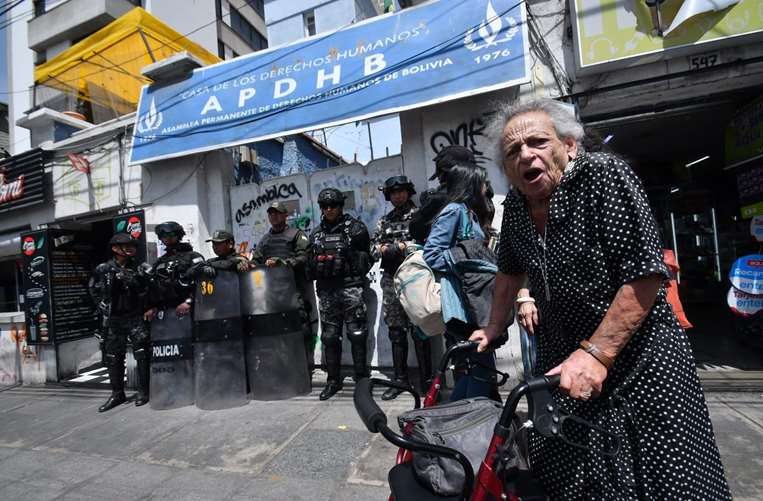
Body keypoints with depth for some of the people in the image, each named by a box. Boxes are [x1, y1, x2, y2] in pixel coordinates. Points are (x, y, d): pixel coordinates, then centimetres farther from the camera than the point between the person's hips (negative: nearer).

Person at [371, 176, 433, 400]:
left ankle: (426, 380, 12)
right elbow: (374, 249, 13)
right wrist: (383, 249, -8)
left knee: (419, 331, -1)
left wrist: (401, 246, -10)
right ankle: (400, 379, 21)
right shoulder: (384, 221, 17)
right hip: (390, 280, 5)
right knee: (396, 331, 9)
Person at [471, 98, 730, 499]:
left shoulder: (604, 176, -15)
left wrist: (595, 354, -23)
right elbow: (510, 272, 16)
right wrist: (492, 331, 16)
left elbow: (645, 273, -20)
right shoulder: (515, 206, 3)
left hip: (639, 364, -4)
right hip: (561, 366, 5)